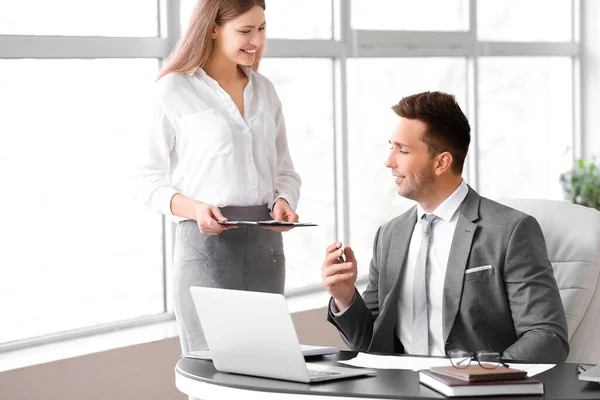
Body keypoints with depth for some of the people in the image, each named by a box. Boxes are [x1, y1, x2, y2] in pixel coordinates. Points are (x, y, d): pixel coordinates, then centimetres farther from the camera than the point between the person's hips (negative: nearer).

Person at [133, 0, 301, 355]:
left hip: (266, 245, 5)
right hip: (205, 243, -4)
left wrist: (283, 201, -3)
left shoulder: (264, 91, 14)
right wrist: (193, 208, -18)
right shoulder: (175, 90, -1)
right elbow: (148, 179, 0)